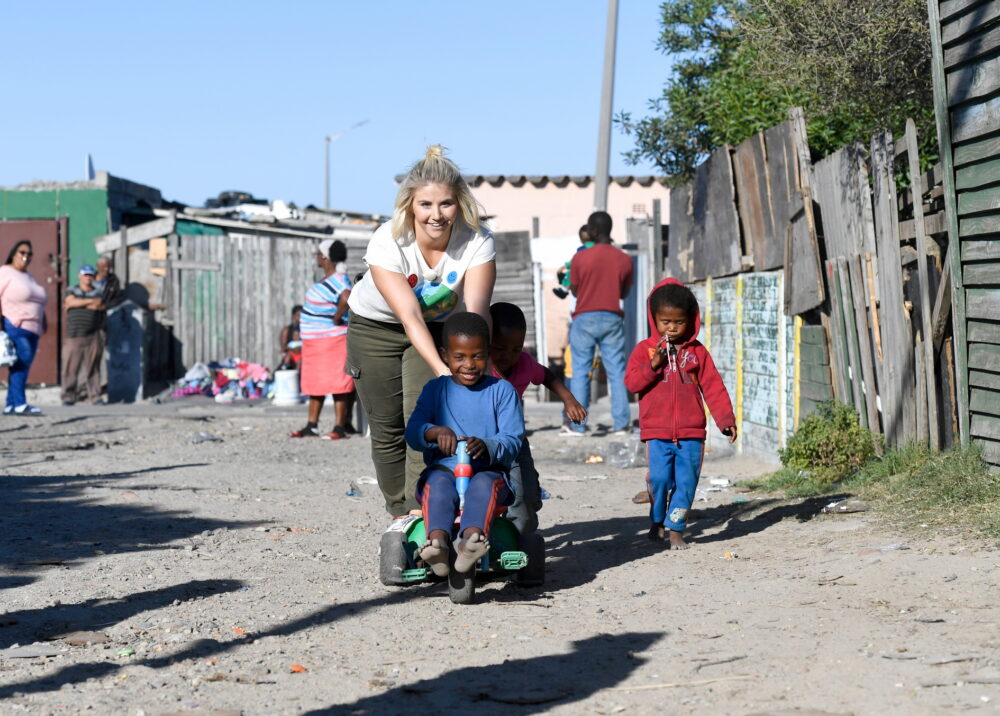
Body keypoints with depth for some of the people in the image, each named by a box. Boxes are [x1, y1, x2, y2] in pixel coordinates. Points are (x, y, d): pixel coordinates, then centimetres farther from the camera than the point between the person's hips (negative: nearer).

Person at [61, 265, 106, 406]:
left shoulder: (98, 292, 12)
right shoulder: (72, 291, 13)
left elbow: (98, 306, -7)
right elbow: (72, 301, -9)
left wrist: (76, 304, -4)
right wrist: (90, 301, -7)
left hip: (93, 336, 0)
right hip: (73, 336, 0)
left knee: (93, 368, 0)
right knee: (70, 367, -4)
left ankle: (95, 397, 4)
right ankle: (68, 397, 0)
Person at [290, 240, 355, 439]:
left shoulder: (337, 280, -19)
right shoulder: (328, 279, 12)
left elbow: (346, 298, -39)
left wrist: (337, 318, -26)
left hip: (331, 340, -11)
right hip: (316, 341, 11)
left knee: (336, 383, -6)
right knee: (314, 382, 12)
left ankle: (340, 427, -4)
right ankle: (312, 426, 16)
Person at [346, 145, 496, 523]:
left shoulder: (477, 243, -26)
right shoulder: (387, 243, -31)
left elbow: (474, 312, -34)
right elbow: (409, 316, -38)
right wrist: (442, 371, -48)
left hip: (440, 327, 0)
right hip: (376, 326, 0)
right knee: (387, 425, 1)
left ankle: (421, 508, -19)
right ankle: (400, 513, 17)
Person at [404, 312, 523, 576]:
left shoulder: (502, 391, 8)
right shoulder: (435, 389, 12)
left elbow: (512, 441, -1)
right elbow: (412, 432, 1)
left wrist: (487, 446, -25)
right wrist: (436, 432, -24)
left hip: (488, 471, -1)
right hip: (443, 467, 1)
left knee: (484, 484, -36)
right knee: (439, 483, -34)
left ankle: (471, 538, -60)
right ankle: (438, 540, -57)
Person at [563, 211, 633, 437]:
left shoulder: (580, 258, -7)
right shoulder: (624, 259, 0)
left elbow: (574, 290, 2)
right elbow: (624, 293, 9)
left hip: (585, 318, -2)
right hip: (612, 318, 2)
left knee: (580, 371, 2)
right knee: (616, 371, 6)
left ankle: (577, 424, 0)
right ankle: (621, 423, 3)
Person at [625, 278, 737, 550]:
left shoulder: (697, 352, 8)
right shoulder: (645, 349, 4)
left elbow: (713, 387, 6)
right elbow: (632, 382, -4)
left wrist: (726, 419, -1)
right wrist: (653, 365, -18)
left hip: (691, 433, 2)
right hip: (657, 432, -1)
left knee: (686, 481, 0)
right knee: (659, 479, -9)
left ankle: (675, 528, 11)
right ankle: (656, 522, 15)